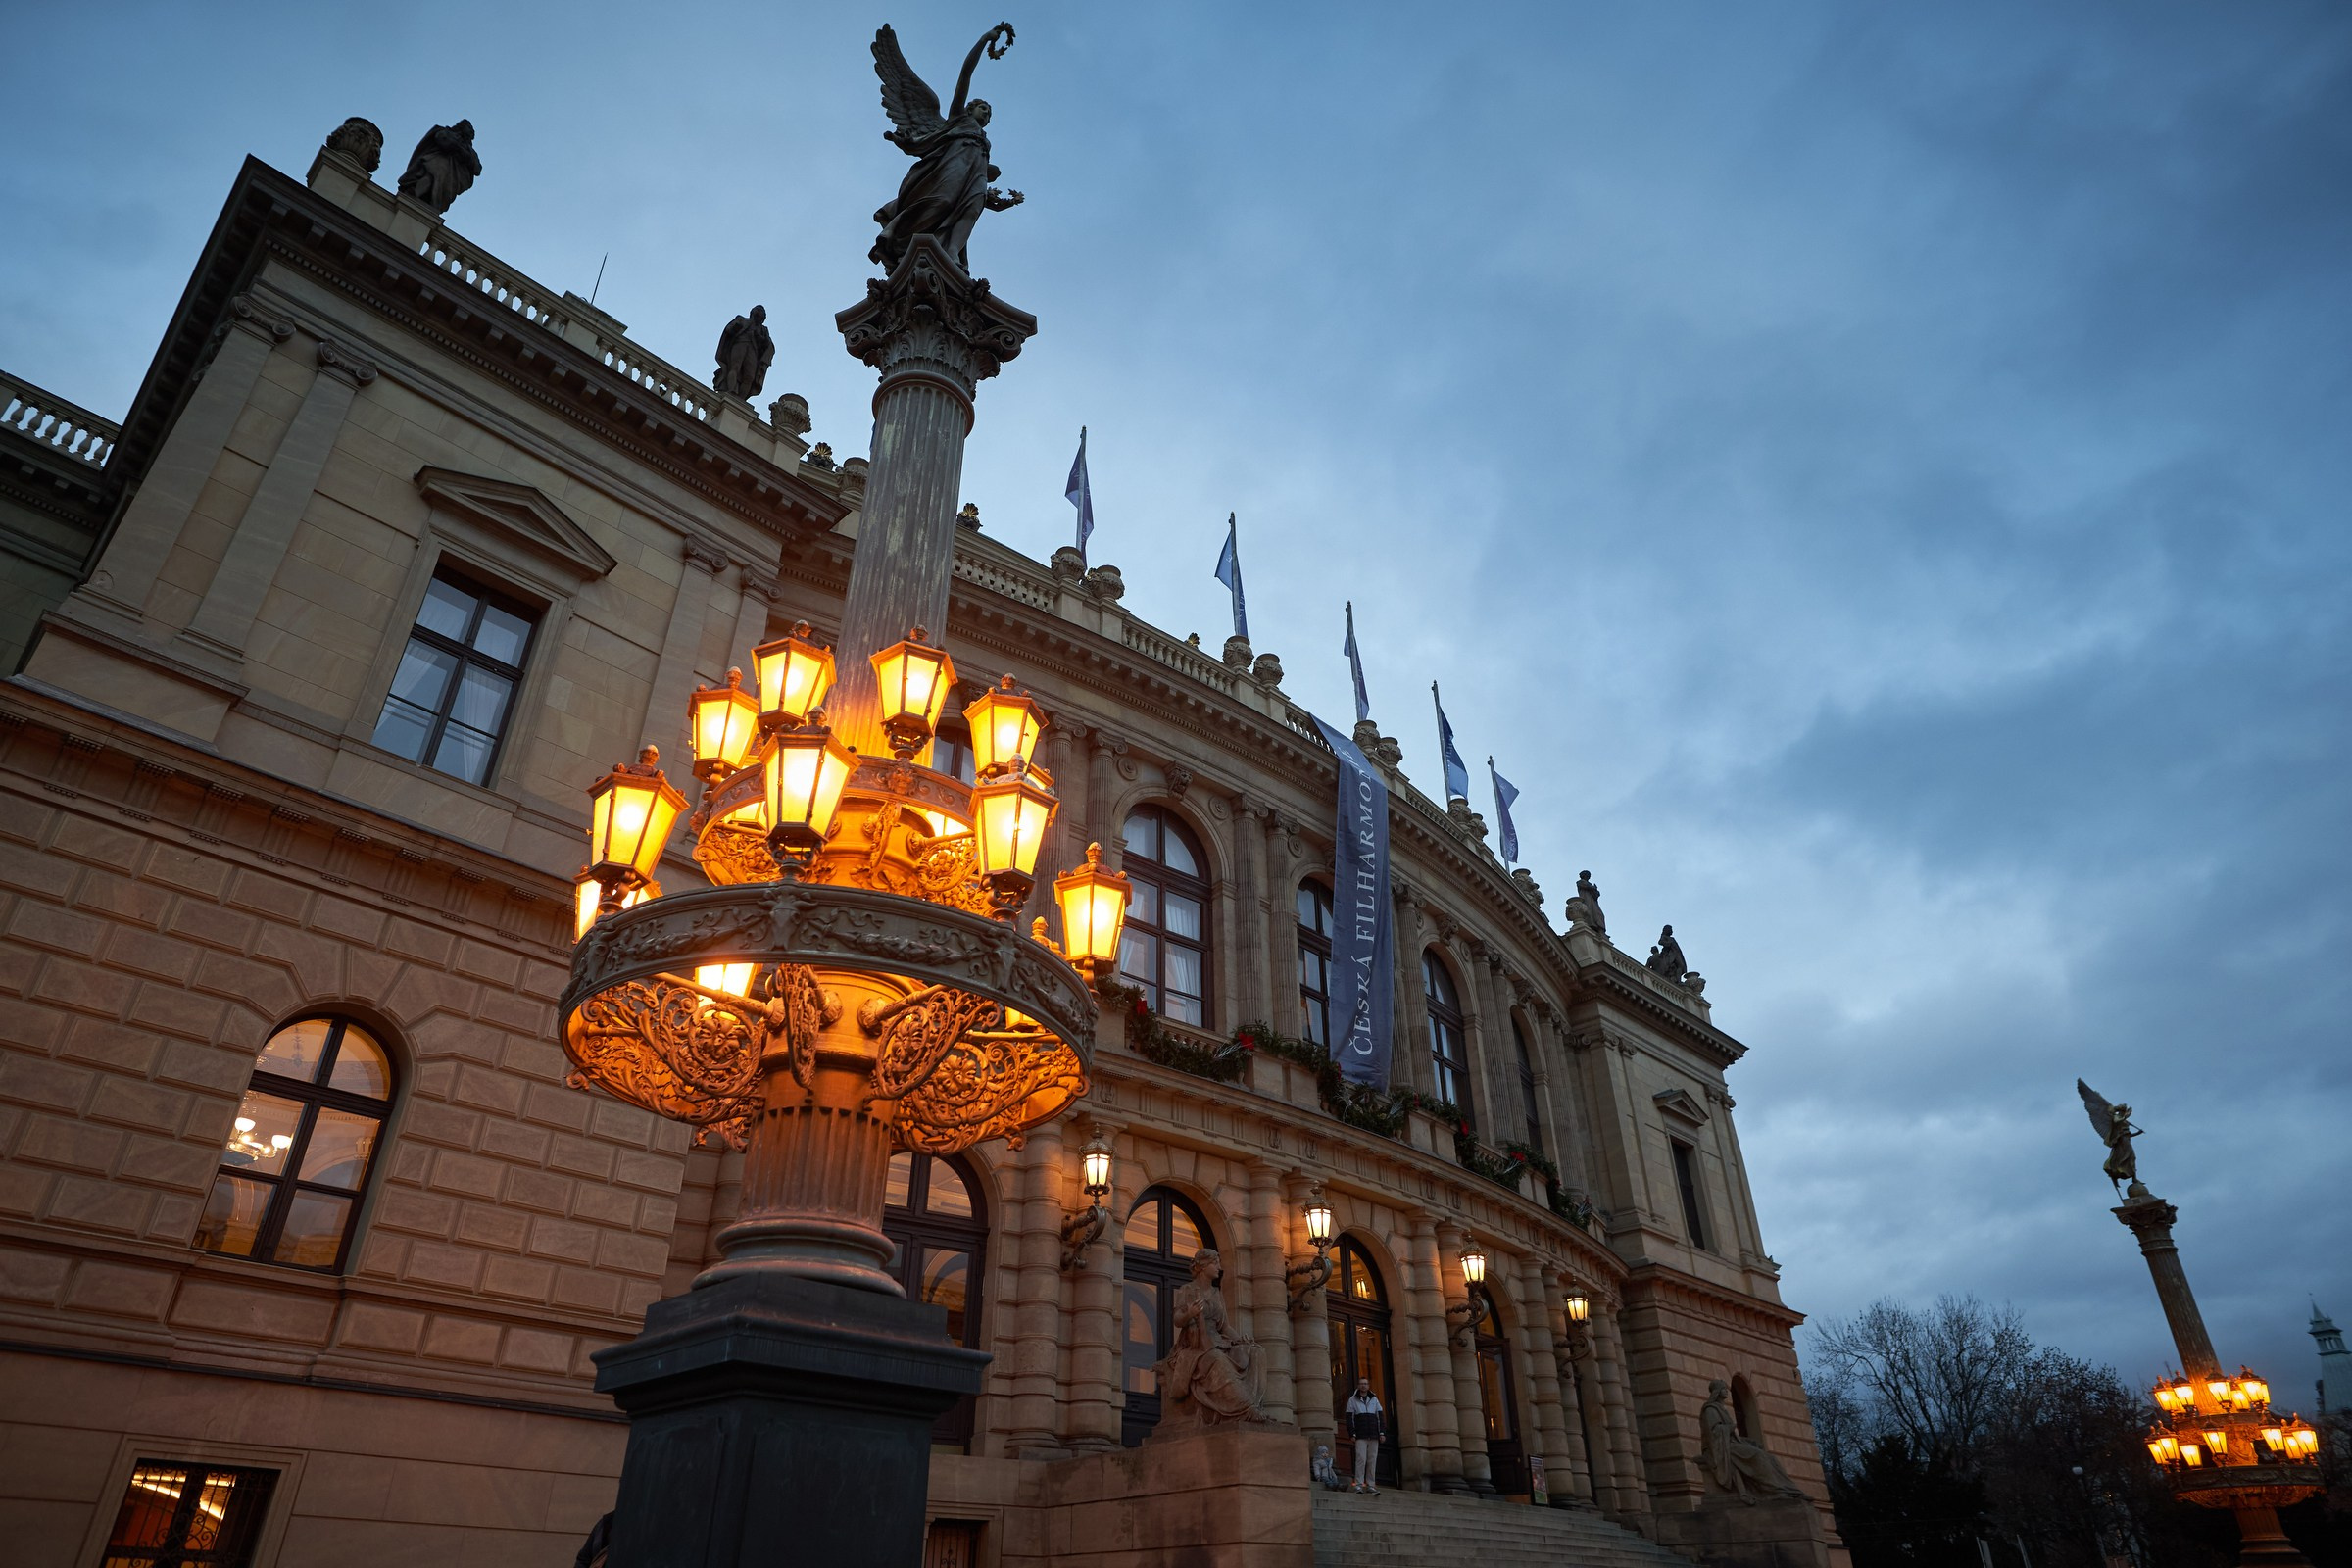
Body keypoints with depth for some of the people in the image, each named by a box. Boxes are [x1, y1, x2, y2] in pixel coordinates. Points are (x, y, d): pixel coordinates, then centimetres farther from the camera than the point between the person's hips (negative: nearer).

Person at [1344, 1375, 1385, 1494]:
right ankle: (1358, 1485, -9)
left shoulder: (1374, 1399, 15)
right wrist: (1352, 1434, -8)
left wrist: (1382, 1433, 1)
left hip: (1374, 1436, 3)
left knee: (1372, 1461, 1)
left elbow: (1381, 1416, 12)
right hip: (1361, 1436, -3)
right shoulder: (1353, 1400, 7)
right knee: (1361, 1459, -12)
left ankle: (1371, 1485, 5)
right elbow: (1349, 1418, 2)